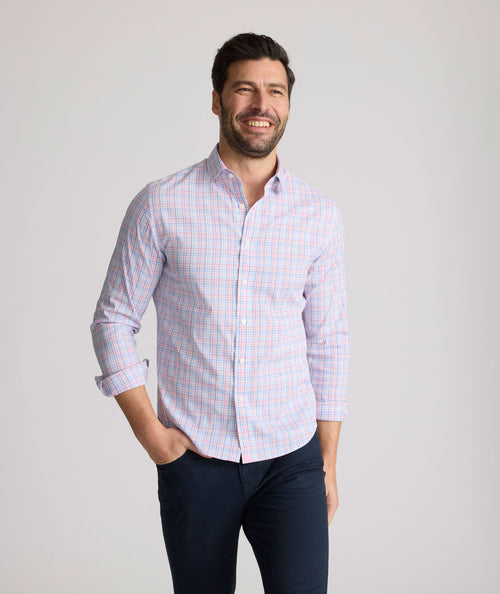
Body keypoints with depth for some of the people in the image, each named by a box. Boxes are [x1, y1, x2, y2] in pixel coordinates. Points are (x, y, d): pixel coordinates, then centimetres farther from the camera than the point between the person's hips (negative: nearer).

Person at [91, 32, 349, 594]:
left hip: (291, 461, 1)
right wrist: (149, 431, -6)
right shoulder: (161, 205, -4)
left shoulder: (319, 214, 3)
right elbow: (113, 320, 1)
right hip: (193, 460, -1)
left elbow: (328, 340, 7)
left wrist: (328, 458, 7)